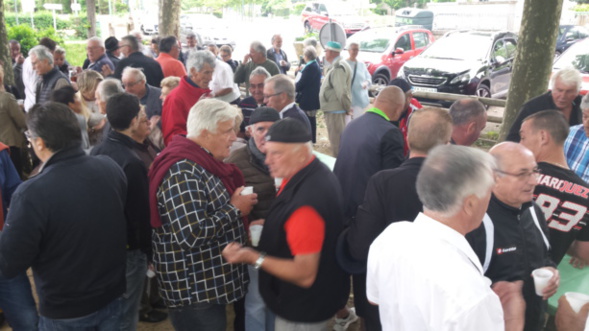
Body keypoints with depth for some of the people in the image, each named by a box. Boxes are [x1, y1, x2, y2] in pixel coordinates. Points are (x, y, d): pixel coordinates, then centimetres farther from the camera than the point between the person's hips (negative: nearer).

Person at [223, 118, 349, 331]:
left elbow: (305, 275, -29)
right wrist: (270, 227, 3)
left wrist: (253, 258, -27)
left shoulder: (306, 201, -34)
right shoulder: (316, 173, -4)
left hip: (302, 312, -9)